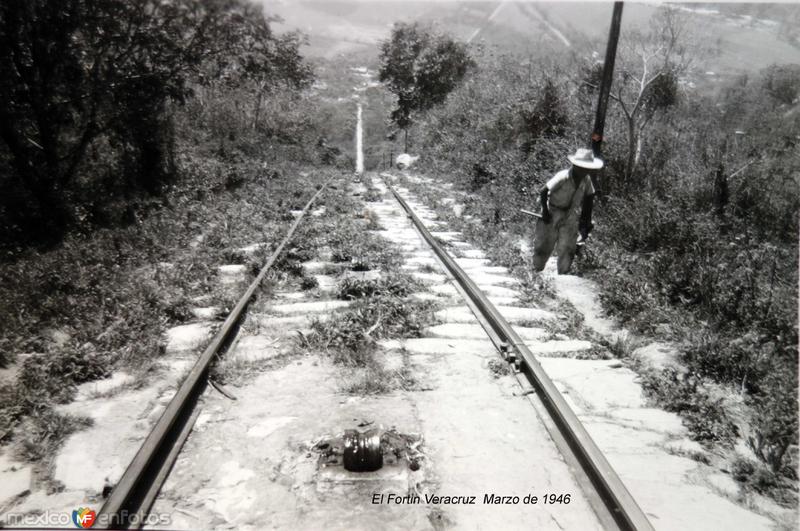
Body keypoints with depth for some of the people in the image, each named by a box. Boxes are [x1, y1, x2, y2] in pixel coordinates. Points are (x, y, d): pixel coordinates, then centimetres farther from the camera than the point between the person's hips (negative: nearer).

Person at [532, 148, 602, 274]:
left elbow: (589, 197, 7)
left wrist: (587, 220, 7)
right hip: (553, 213, -4)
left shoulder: (586, 179, -7)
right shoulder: (562, 177, -25)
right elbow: (543, 192, -21)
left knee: (567, 248, -2)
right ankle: (537, 271, 23)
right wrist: (545, 212, -19)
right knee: (545, 245, 4)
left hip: (571, 216, 4)